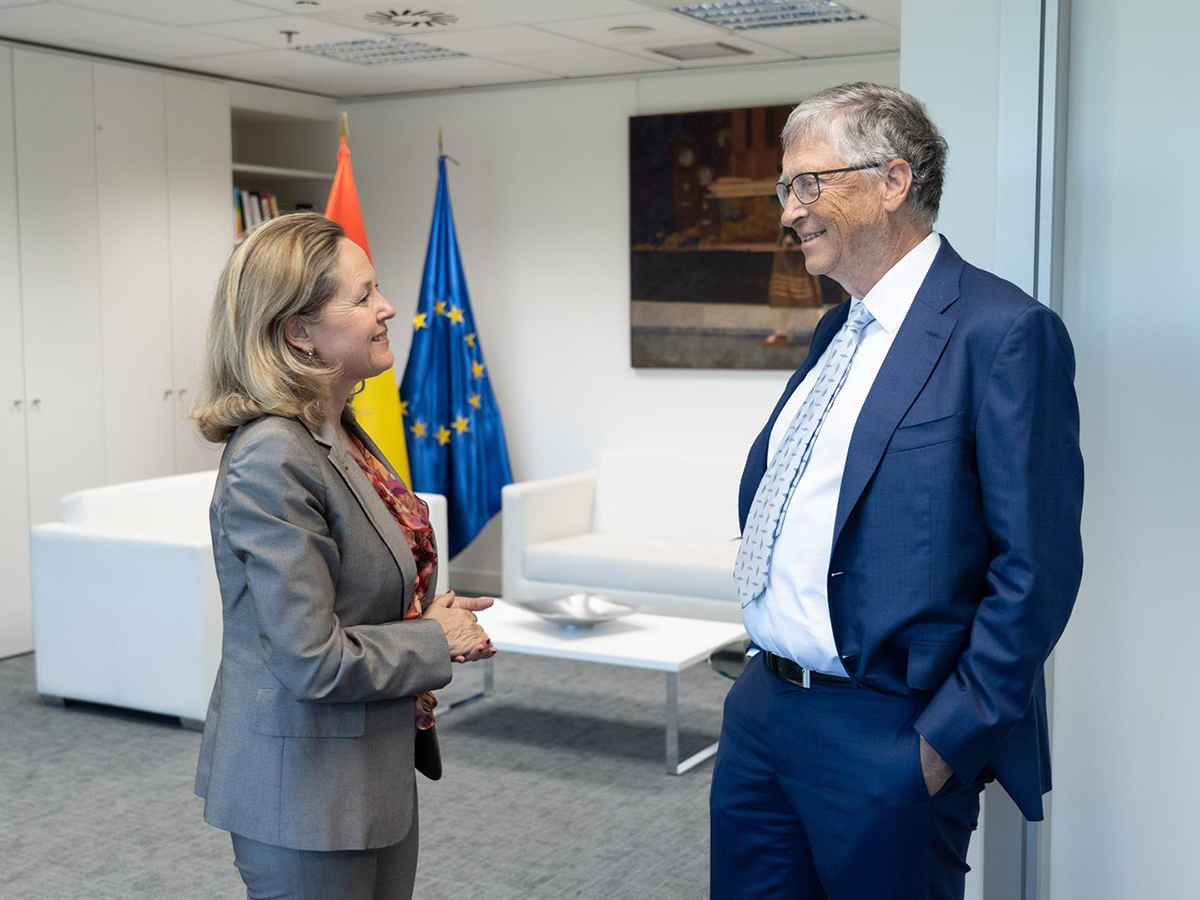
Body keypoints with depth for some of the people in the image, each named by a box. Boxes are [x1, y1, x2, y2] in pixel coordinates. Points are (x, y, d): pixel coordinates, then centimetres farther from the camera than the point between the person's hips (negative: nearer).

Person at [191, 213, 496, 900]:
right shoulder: (273, 458, -24)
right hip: (307, 797, -9)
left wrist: (438, 620, 1)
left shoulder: (340, 433, 6)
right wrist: (435, 642, -11)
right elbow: (312, 659, -26)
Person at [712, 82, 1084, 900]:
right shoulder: (840, 330, 12)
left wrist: (946, 740, -16)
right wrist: (768, 665, 14)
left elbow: (1037, 567, -18)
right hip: (763, 709, 8)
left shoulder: (1003, 332, -15)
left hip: (883, 740, -8)